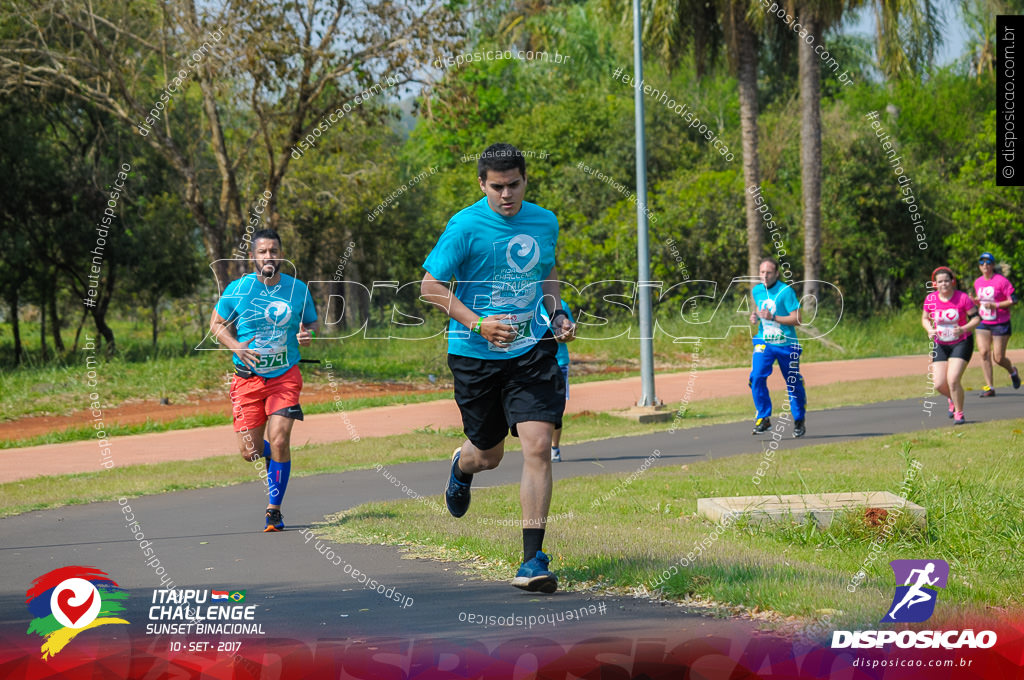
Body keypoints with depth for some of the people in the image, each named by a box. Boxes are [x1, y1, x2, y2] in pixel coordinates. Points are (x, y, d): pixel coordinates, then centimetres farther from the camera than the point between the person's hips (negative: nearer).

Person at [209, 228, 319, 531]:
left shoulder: (297, 289, 0)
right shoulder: (237, 289, -5)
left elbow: (312, 323, 13)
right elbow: (217, 324, 6)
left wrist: (307, 334, -11)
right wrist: (236, 346, -12)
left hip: (285, 376, 0)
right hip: (248, 378, 0)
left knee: (279, 442, -14)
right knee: (250, 452, -3)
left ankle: (274, 509, 1)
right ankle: (270, 455, 35)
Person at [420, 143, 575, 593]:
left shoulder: (545, 222, 4)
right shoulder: (466, 226, -11)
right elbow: (430, 287, -9)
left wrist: (556, 314, 5)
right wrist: (478, 324, -19)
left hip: (531, 351, 2)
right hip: (474, 355, -2)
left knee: (538, 446, -14)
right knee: (489, 455, 12)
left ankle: (533, 559, -10)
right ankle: (462, 467, 53)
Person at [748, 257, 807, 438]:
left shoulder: (785, 291, -14)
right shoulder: (757, 290, 4)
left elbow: (797, 319, -17)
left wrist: (773, 317, -26)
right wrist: (755, 316, 1)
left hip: (786, 344, -4)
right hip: (764, 342, 4)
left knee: (793, 383, 8)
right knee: (757, 377, -17)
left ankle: (799, 421, 26)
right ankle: (763, 418, -9)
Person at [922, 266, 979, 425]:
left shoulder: (963, 298, -13)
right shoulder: (930, 299, -5)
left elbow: (976, 318, -7)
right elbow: (925, 318, 11)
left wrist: (963, 329, -25)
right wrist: (929, 330, -10)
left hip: (961, 343, -3)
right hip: (940, 345, 3)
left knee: (953, 380, -19)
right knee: (939, 384, -5)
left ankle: (959, 413, 3)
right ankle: (953, 400, 32)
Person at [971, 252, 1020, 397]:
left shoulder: (1001, 281, -11)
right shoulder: (978, 282, 7)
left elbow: (1013, 300, -12)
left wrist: (995, 305, -22)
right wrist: (975, 301, -3)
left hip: (1000, 324, -5)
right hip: (983, 323, 5)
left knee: (998, 358, -2)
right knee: (983, 352, -10)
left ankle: (1012, 371, 32)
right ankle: (990, 387, -6)